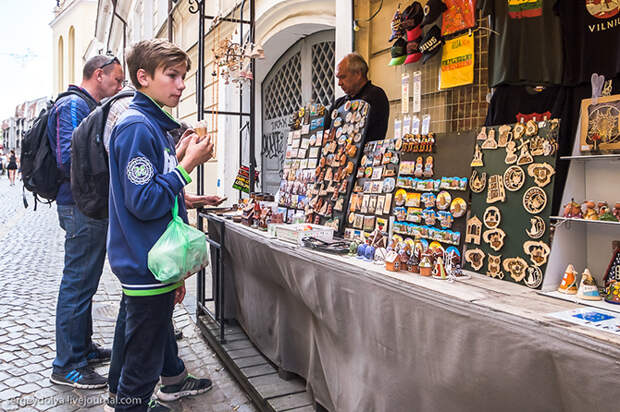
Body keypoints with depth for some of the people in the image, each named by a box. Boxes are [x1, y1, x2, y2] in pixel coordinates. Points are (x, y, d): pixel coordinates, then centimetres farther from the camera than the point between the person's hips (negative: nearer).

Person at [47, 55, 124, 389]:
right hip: (81, 208, -11)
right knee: (78, 284, -4)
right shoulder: (73, 105, -12)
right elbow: (69, 159, -23)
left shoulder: (90, 108, 19)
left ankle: (83, 348, 31)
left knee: (84, 282, 17)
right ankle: (67, 366, 8)